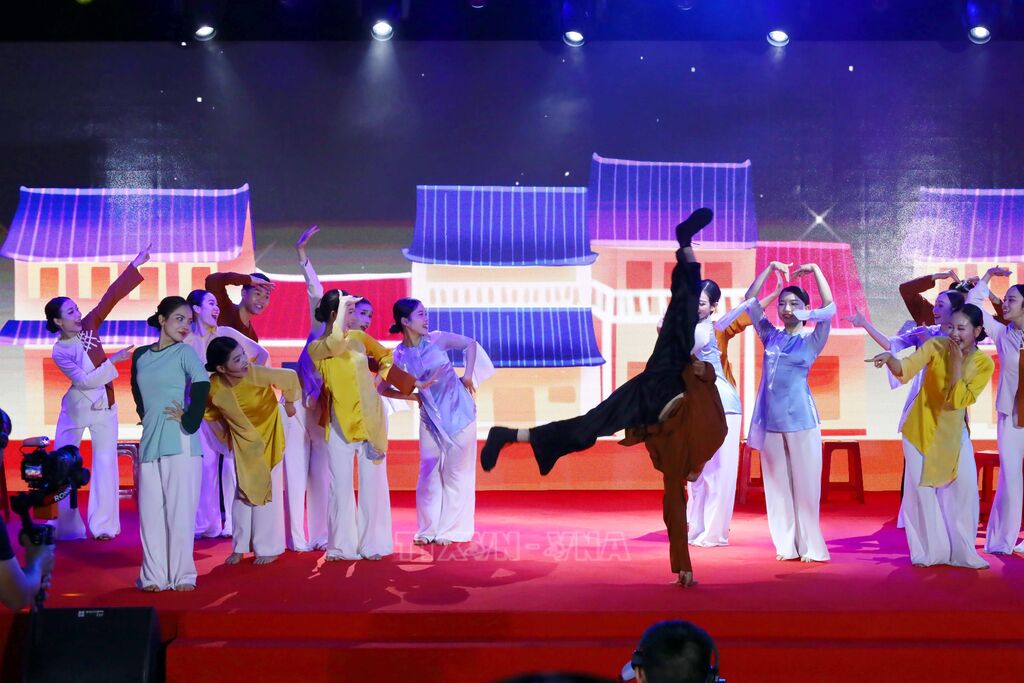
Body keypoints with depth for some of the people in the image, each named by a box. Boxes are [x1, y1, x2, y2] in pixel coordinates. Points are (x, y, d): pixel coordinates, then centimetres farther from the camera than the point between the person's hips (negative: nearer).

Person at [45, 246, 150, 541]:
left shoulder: (89, 326, -5)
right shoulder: (59, 352, -13)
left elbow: (112, 296, -9)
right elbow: (84, 380, -23)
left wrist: (136, 265, -12)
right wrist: (113, 360, -27)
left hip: (104, 405, 3)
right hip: (76, 408, -3)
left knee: (105, 462, -1)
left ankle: (103, 525, 2)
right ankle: (65, 526, 10)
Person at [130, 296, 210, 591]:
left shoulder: (185, 352, -2)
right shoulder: (140, 355, 12)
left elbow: (202, 383, -20)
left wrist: (190, 420, -17)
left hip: (180, 442, -5)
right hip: (149, 442, 5)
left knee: (180, 510, -2)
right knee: (151, 511, 4)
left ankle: (182, 575, 4)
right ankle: (154, 575, 10)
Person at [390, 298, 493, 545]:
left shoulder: (437, 339, -8)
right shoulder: (401, 355, -7)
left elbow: (471, 344, 4)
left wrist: (468, 375, -2)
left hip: (458, 411, -2)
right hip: (431, 416, 2)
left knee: (455, 472, 3)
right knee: (429, 471, 5)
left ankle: (451, 529, 11)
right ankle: (428, 529, 15)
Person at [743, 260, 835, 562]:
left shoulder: (812, 340, 2)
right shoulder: (771, 336, 10)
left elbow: (829, 308, -12)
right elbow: (750, 300, 11)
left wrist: (815, 271, -10)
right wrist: (770, 269, 5)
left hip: (800, 419, -4)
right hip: (771, 419, 4)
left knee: (804, 484, 0)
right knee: (777, 484, 7)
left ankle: (810, 546, 6)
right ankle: (787, 545, 13)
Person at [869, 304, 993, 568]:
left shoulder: (984, 364, -11)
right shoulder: (936, 346, -15)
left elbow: (957, 401, -21)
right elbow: (905, 370, -28)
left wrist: (957, 363, -24)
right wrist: (890, 358, -48)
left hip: (954, 433, 2)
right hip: (922, 429, -2)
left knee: (964, 491, 1)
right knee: (922, 490, 1)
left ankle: (962, 552, 16)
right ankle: (928, 552, 13)